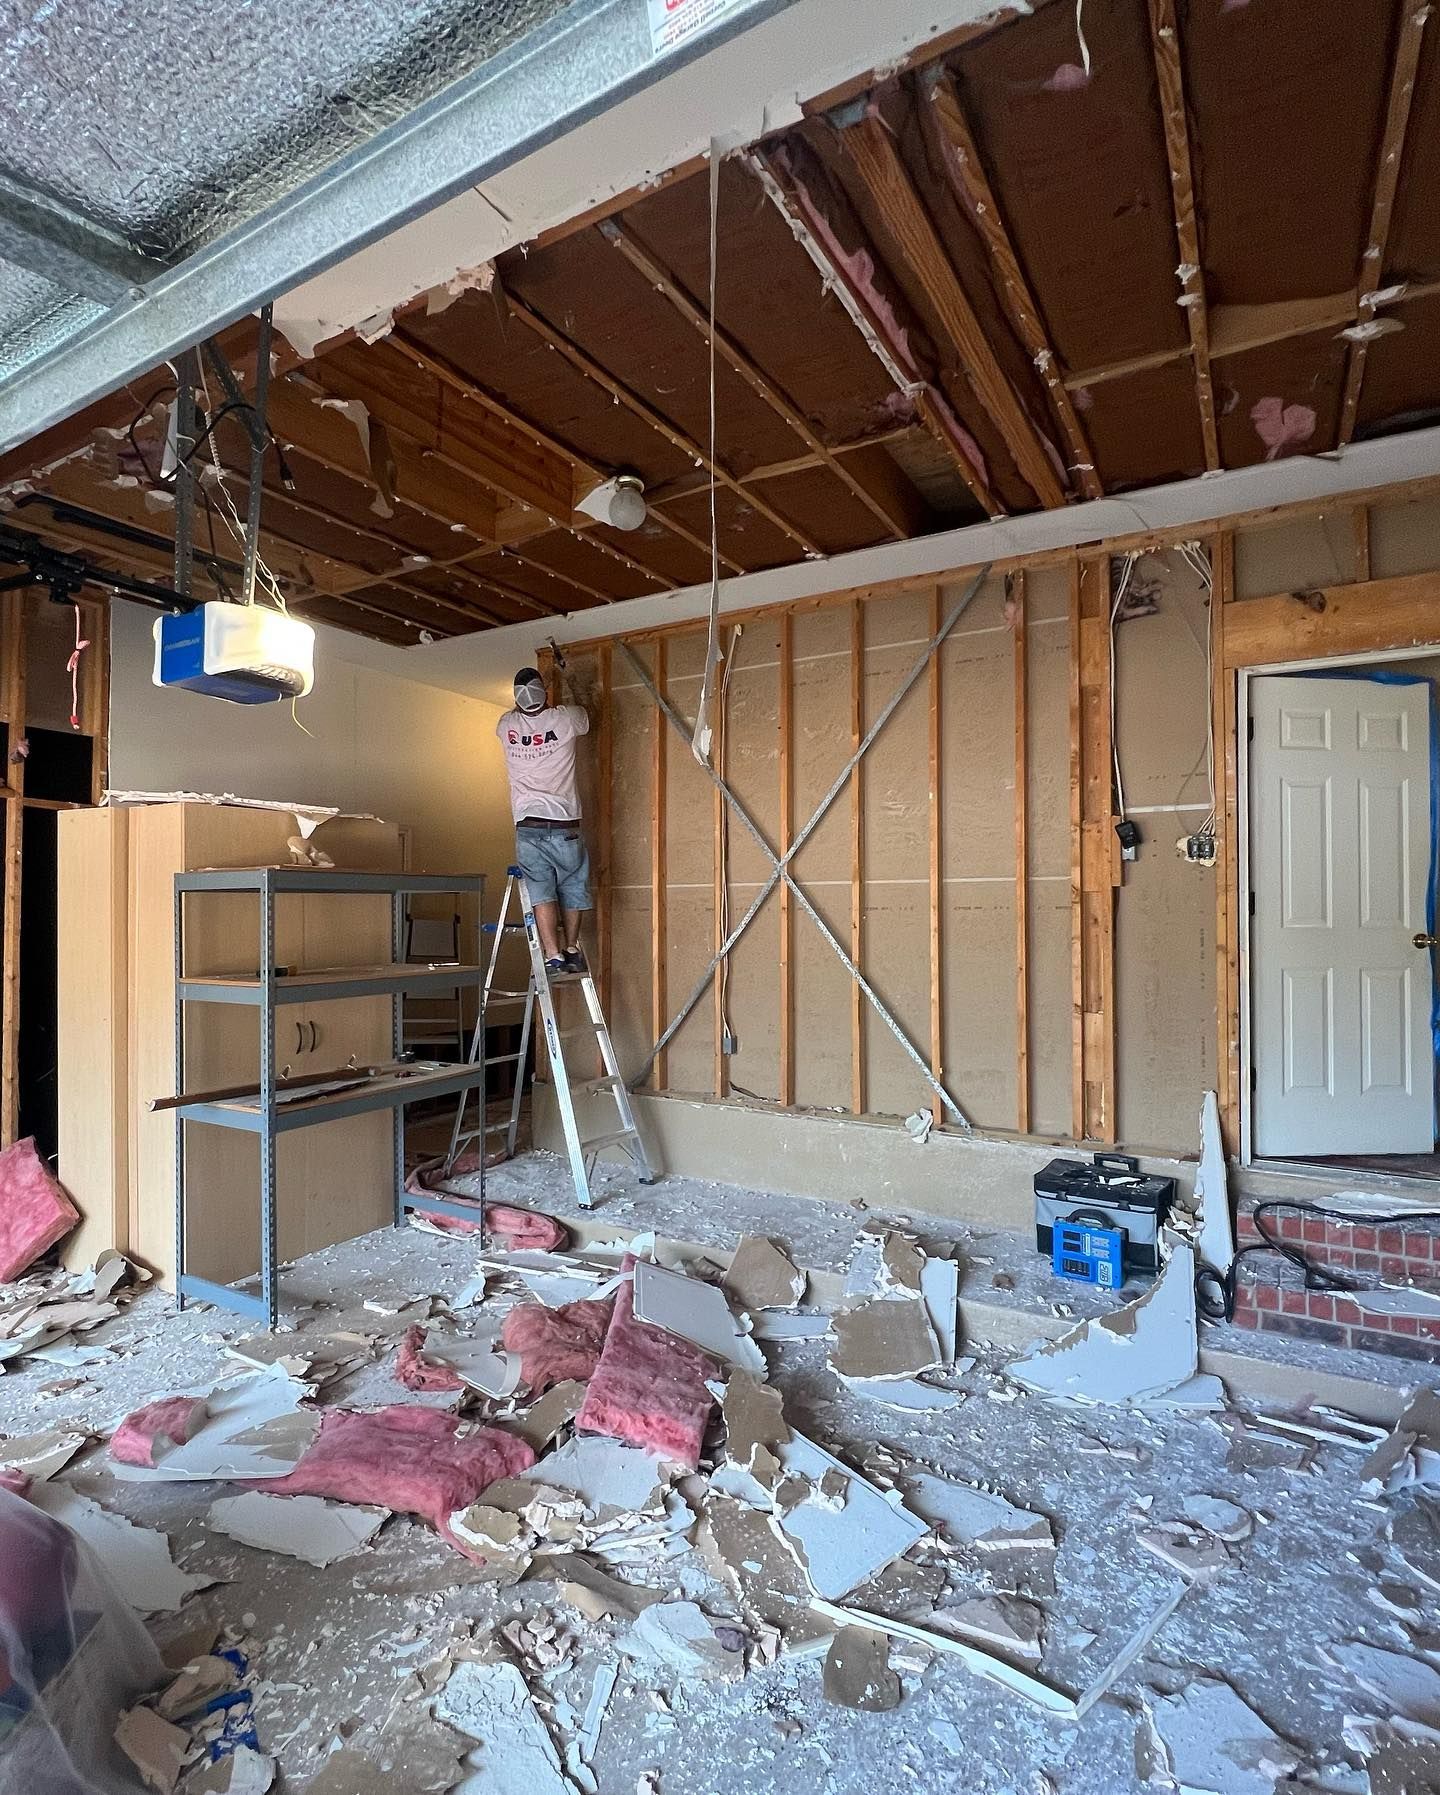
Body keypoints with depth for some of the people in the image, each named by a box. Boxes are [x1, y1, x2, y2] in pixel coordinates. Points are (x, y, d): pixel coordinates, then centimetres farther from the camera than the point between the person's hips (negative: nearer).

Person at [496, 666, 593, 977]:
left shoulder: (507, 725, 4)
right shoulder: (564, 718, -2)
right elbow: (586, 717, 24)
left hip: (527, 827, 1)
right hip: (564, 826, -1)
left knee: (541, 892, -2)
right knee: (572, 888, 13)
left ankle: (553, 956, -11)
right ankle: (571, 951, 18)